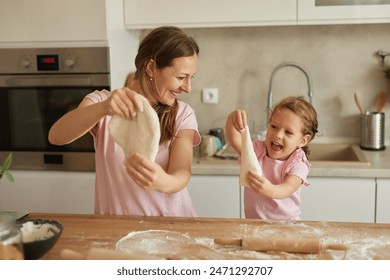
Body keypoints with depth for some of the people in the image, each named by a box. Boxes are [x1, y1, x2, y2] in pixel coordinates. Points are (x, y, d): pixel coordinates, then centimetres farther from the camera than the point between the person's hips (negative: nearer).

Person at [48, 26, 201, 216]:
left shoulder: (183, 115, 0)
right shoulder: (103, 101, -1)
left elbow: (181, 174, -14)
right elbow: (56, 136, -17)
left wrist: (164, 183, -36)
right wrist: (102, 108, -34)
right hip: (114, 225, -1)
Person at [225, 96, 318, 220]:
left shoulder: (298, 164, -8)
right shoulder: (257, 150, -1)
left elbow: (288, 188, -25)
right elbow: (234, 138, -18)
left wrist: (271, 190, -46)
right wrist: (231, 119, -38)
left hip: (286, 223, -1)